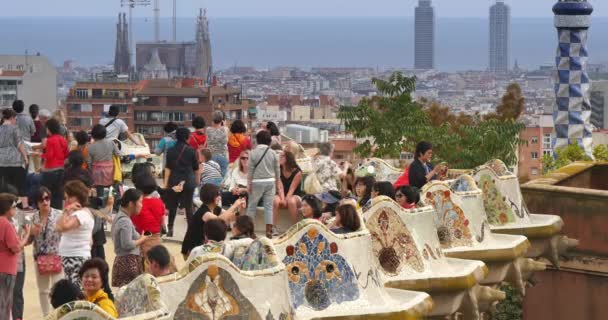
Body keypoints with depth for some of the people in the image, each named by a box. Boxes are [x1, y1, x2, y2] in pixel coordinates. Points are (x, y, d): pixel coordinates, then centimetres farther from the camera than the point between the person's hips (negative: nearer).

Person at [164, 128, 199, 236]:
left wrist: (165, 183, -4)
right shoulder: (191, 150, -2)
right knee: (188, 206, 4)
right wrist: (197, 180, 25)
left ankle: (170, 229, 6)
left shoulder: (171, 151, -1)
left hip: (174, 181, 1)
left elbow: (168, 168, -5)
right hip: (188, 181, -1)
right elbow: (196, 168, 8)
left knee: (172, 205, 9)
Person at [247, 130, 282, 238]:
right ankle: (269, 230, -1)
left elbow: (250, 170, -5)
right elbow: (277, 170, 7)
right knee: (268, 206, 3)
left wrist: (249, 184, 1)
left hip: (257, 182, -2)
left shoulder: (253, 153, -6)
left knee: (252, 205, 7)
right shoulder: (273, 154, 1)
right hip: (270, 181, 2)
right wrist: (278, 184, 18)